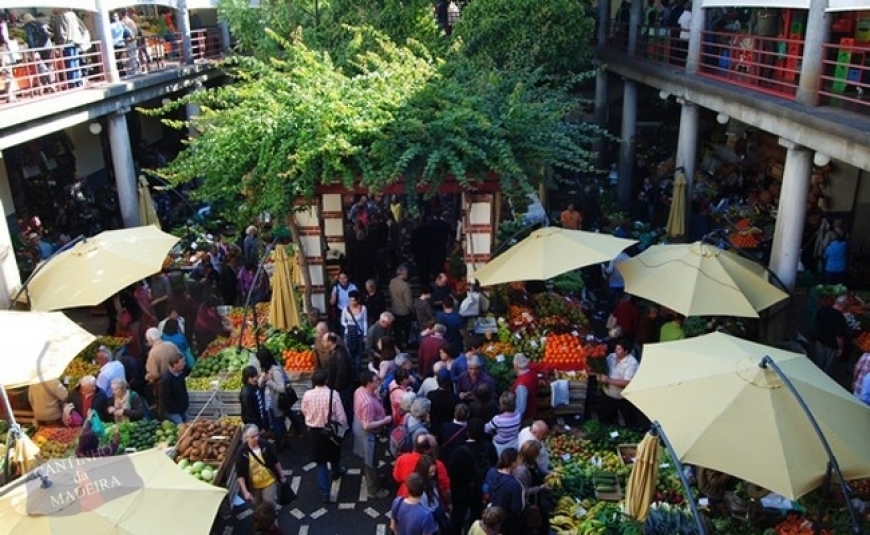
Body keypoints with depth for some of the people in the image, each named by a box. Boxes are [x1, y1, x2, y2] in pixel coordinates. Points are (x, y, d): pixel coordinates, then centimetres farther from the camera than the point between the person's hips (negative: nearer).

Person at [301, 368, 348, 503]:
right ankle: (337, 472, 56)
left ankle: (325, 493, 8)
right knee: (334, 454, 27)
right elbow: (340, 415, -15)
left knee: (321, 462, 9)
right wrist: (344, 428, 3)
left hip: (315, 431, 1)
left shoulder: (307, 395, -15)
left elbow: (304, 411, 3)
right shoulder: (333, 394, -22)